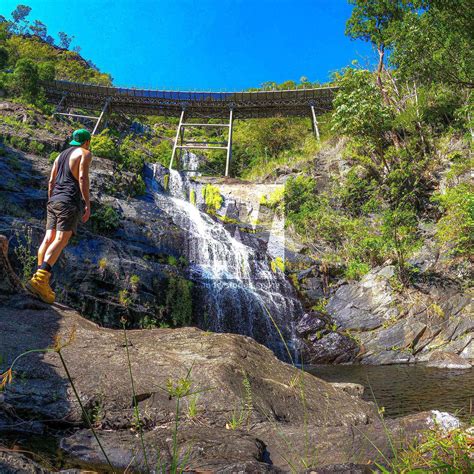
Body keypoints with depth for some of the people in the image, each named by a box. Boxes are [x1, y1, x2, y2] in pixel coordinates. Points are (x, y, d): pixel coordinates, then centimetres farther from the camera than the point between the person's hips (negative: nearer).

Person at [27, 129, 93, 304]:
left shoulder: (60, 156, 25)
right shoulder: (85, 154, 3)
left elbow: (51, 181, 19)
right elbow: (83, 178, -12)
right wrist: (88, 205, -14)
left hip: (54, 201, 8)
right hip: (70, 201, -8)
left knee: (49, 239, -1)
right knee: (61, 240, -16)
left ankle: (42, 282, -9)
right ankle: (39, 279, -30)